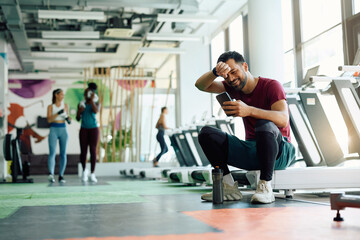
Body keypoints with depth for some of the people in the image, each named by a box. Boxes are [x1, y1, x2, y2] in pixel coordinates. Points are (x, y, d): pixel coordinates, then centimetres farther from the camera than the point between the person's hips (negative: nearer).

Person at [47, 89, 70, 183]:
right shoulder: (50, 106, 2)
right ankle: (51, 174, -31)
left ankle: (61, 176, 9)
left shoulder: (65, 105, 8)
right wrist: (58, 113, -21)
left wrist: (68, 119, -8)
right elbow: (49, 120, -8)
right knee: (52, 153, -17)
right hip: (53, 130, -2)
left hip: (63, 130, 3)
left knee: (63, 154, 1)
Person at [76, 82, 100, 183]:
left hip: (94, 129, -2)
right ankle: (84, 170, 21)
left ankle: (92, 174, 1)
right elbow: (78, 118, 6)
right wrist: (79, 111, -13)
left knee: (93, 151, -6)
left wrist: (91, 100, -17)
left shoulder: (97, 104, 1)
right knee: (83, 152, -2)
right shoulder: (81, 104, 8)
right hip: (83, 129, 2)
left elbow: (96, 111, -22)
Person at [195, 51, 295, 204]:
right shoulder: (234, 88, 8)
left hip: (278, 152, -6)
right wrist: (215, 73, -21)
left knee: (265, 125, -38)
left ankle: (265, 187, -29)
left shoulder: (271, 86, -10)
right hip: (252, 152, 6)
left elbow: (283, 120, -27)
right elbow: (201, 85, 1)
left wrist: (249, 110, -41)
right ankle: (230, 187, -14)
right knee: (206, 133, -8)